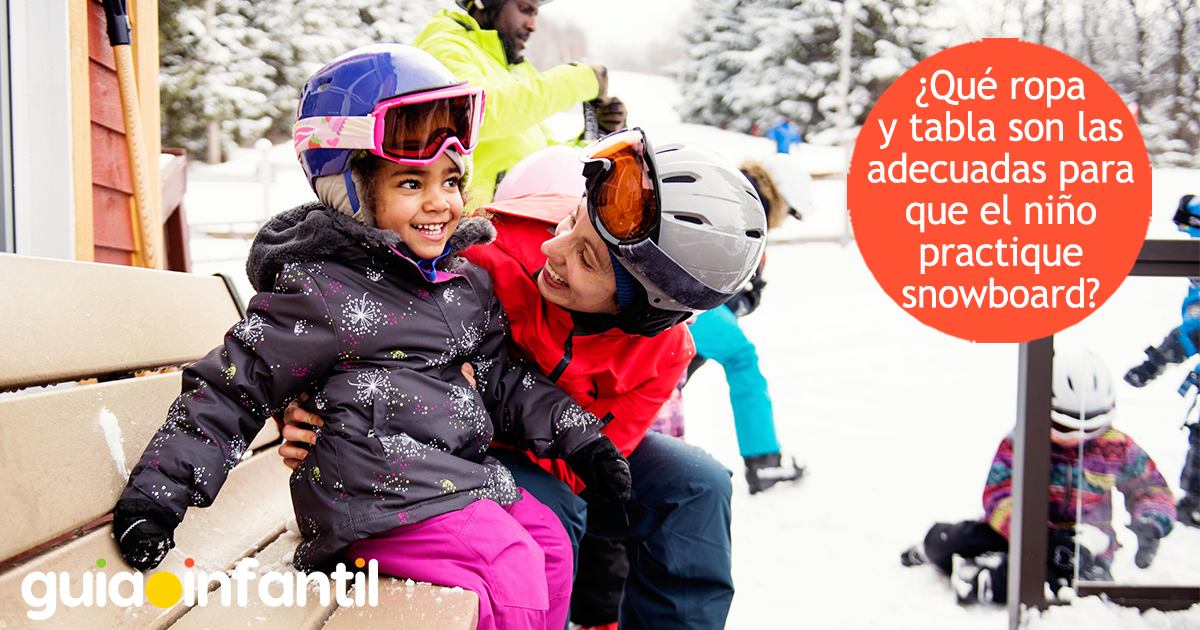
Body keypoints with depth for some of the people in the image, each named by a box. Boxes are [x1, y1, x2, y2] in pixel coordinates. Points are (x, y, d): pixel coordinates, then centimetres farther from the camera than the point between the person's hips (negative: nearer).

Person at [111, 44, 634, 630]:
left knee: (550, 545, 3)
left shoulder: (467, 281, 12)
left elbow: (503, 378, 19)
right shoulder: (320, 292, -9)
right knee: (512, 573, -19)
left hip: (463, 472, 8)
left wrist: (579, 437, 10)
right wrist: (156, 492, -10)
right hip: (377, 492, -8)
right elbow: (235, 386, -6)